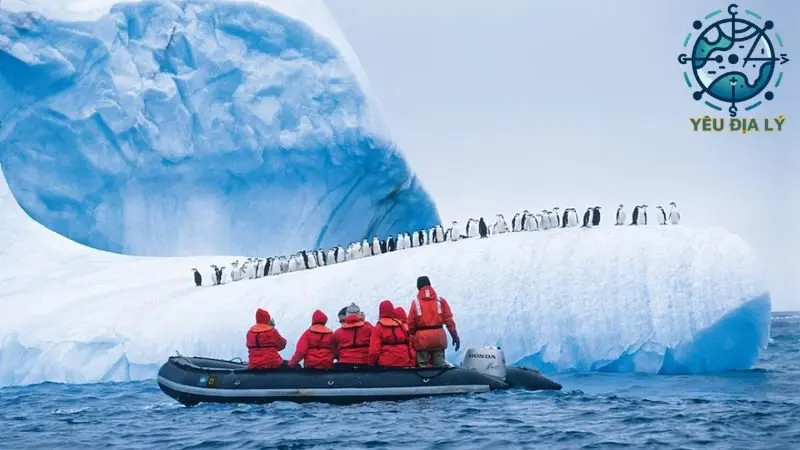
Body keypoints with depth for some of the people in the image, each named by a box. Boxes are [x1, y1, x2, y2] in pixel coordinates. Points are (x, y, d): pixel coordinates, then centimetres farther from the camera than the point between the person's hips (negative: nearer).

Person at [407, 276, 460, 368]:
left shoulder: (415, 302, -1)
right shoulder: (440, 300, 5)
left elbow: (410, 324, 0)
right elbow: (449, 320, 2)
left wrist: (411, 335, 15)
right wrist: (455, 336, 6)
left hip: (422, 339, -2)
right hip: (438, 338, 2)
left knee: (423, 366, 3)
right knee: (440, 364, 9)